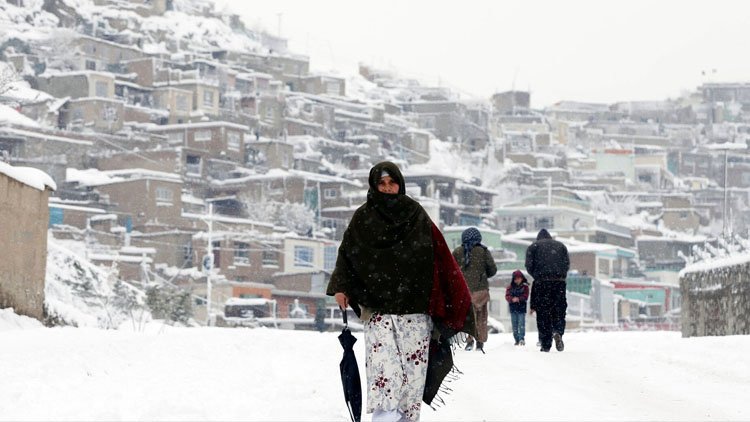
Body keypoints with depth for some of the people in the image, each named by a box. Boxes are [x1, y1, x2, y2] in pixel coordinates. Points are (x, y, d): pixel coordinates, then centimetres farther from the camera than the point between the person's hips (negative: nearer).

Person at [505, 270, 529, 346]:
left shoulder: (525, 287, 1)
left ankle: (522, 338, -11)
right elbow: (507, 296, -2)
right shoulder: (510, 287, 6)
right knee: (514, 324, 6)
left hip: (522, 308, -3)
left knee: (521, 324, -10)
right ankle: (517, 340, 12)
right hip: (513, 308, 3)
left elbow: (525, 296, -7)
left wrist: (519, 299, -23)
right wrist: (512, 299, -23)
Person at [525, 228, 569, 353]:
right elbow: (567, 263, 9)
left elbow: (529, 265, 2)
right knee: (559, 310, 9)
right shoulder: (560, 246, 18)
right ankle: (558, 332, -20)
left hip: (541, 283, -1)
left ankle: (546, 345, -1)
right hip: (559, 282, 1)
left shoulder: (533, 247, 12)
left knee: (543, 313, 2)